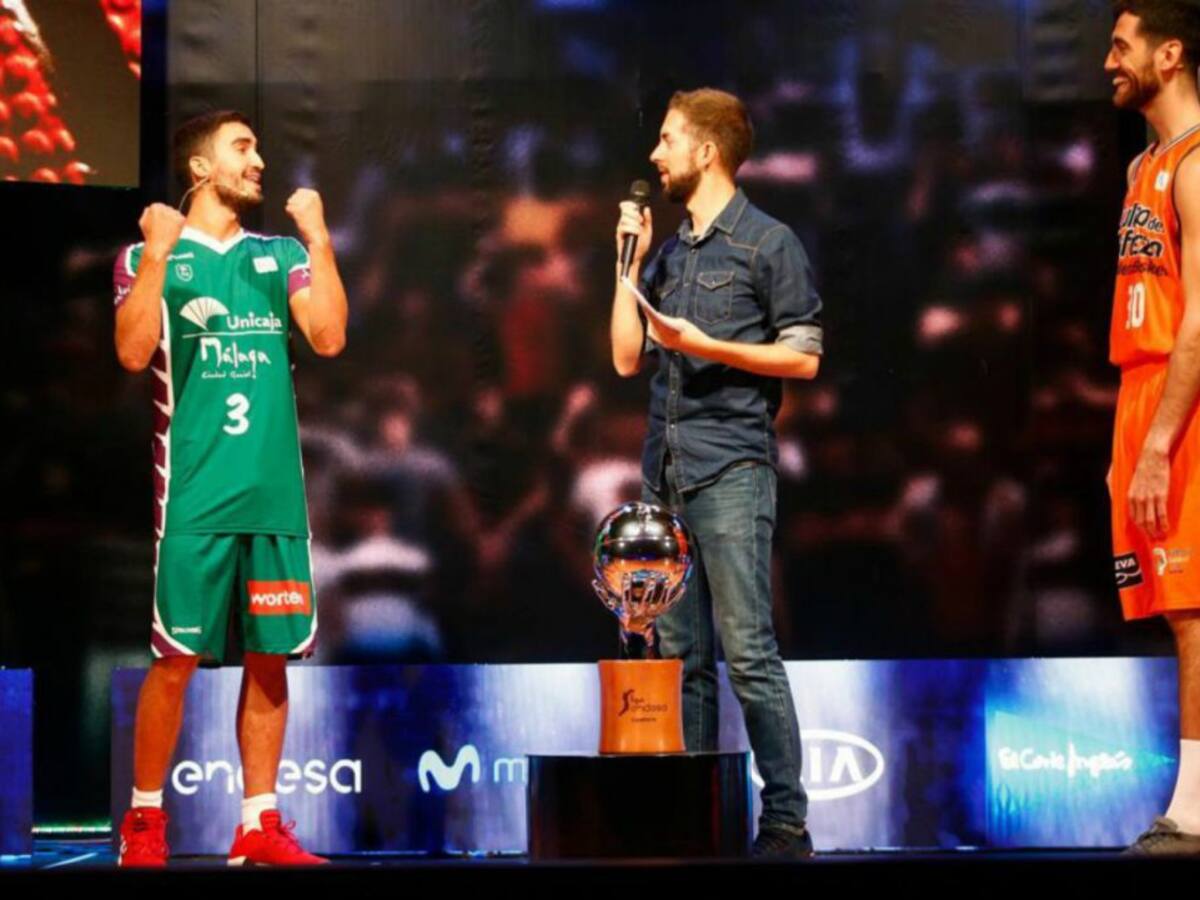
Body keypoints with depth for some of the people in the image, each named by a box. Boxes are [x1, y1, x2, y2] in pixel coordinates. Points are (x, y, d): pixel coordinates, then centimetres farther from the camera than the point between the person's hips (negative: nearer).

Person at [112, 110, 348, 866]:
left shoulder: (281, 255, 15)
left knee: (270, 656, 4)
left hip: (276, 490, 4)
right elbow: (134, 352, -11)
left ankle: (259, 824, 10)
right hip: (196, 492, -4)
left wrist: (318, 237, -3)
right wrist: (159, 251, -15)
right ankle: (145, 817, 8)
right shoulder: (150, 256, 5)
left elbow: (329, 338, 0)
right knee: (178, 656, -5)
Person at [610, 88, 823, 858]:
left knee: (748, 653, -10)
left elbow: (803, 356, -4)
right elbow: (627, 357, 15)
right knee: (683, 657, 7)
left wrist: (701, 344, -11)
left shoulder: (769, 243, 0)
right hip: (664, 475, 7)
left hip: (730, 469, -7)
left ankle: (786, 819, -6)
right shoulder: (669, 254, 19)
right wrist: (629, 261, 11)